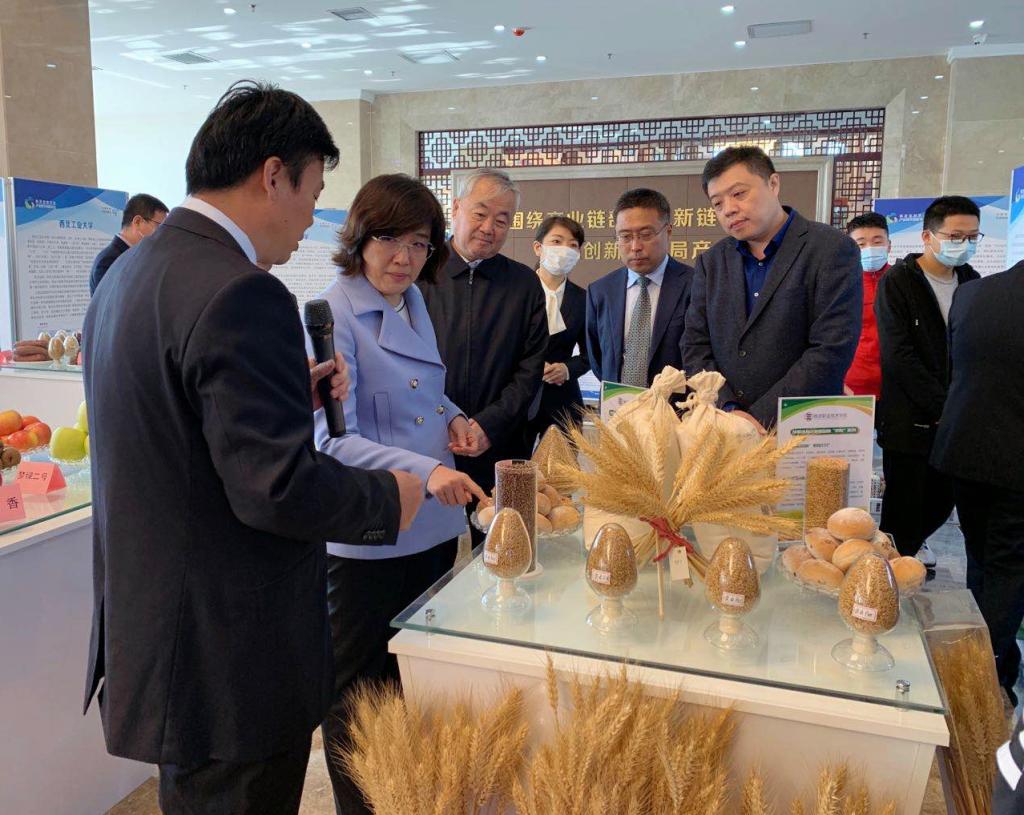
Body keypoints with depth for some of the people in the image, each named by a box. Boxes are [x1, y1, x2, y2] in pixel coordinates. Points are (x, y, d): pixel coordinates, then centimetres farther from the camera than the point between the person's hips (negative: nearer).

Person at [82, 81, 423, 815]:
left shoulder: (127, 273, 7)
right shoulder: (240, 294, -24)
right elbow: (278, 487, -27)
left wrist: (295, 396, 9)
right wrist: (391, 497, -11)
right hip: (232, 663, -9)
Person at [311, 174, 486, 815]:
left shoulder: (413, 303, 8)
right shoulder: (332, 316, -16)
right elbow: (333, 439, -23)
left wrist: (453, 417, 1)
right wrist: (424, 470, -35)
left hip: (435, 525, 8)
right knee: (360, 691, 11)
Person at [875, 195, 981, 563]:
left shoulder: (971, 283, 11)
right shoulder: (896, 283, -7)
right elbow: (899, 356, -14)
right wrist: (942, 407, -15)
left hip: (953, 419, 5)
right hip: (909, 420, -5)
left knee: (943, 499, 13)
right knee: (903, 507, 1)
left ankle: (913, 542, 38)